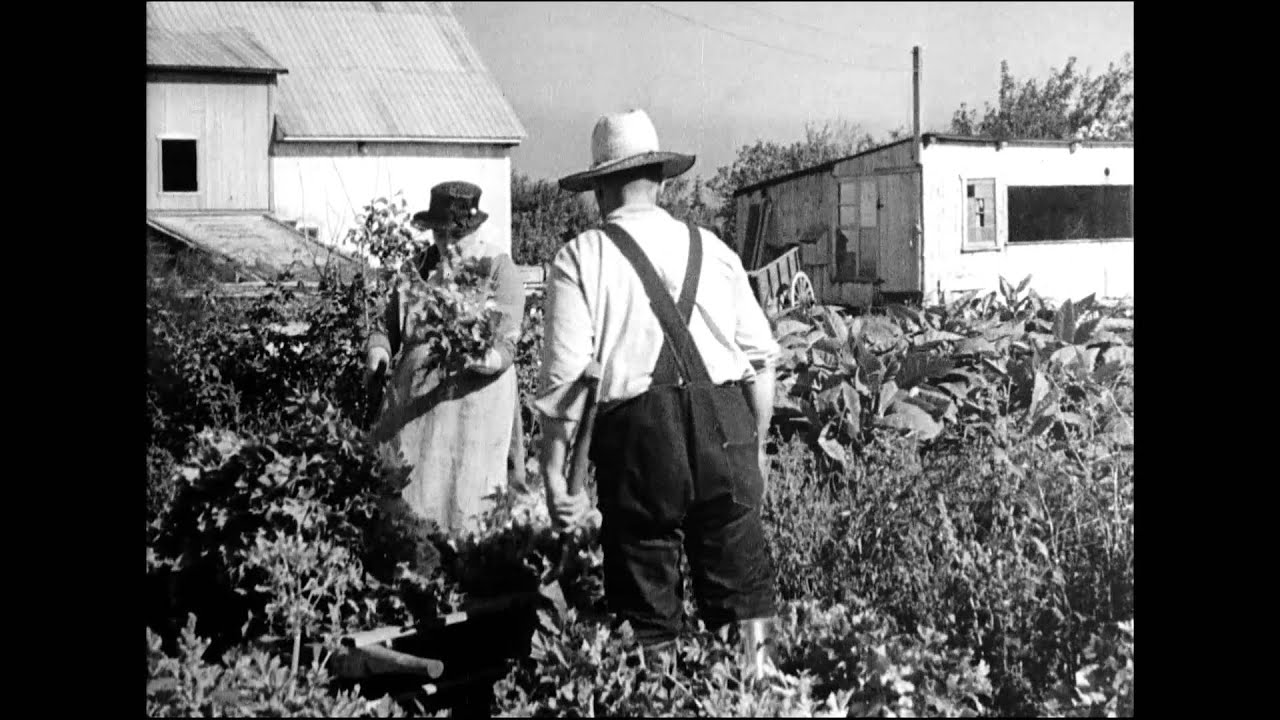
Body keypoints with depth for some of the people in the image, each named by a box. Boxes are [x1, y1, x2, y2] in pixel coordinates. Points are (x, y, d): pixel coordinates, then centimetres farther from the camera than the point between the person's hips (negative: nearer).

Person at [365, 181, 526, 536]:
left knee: (462, 513, 0)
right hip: (411, 408, 4)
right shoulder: (416, 269, 11)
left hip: (473, 410, -4)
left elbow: (504, 347, -12)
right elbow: (386, 326, 17)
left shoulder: (500, 271, -4)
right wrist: (379, 355, -5)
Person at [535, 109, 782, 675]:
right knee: (738, 586, 10)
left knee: (648, 609, 8)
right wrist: (756, 446, 22)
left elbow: (566, 376, -6)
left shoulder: (581, 259, 3)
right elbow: (761, 357, 13)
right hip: (726, 422, 3)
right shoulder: (711, 248, 14)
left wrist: (554, 472, -1)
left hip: (637, 430, -2)